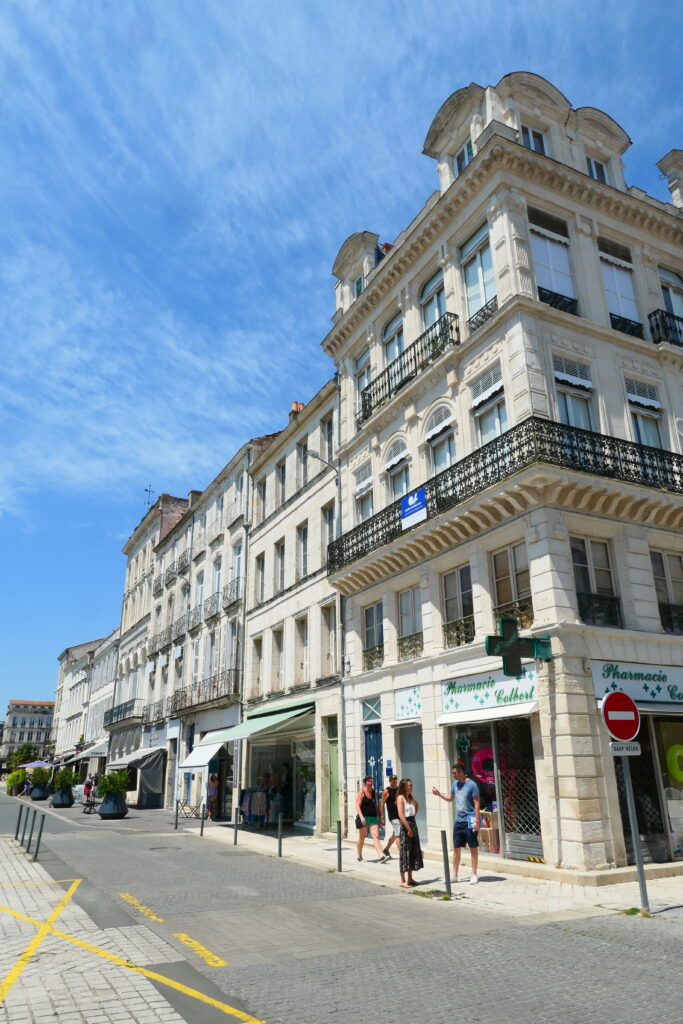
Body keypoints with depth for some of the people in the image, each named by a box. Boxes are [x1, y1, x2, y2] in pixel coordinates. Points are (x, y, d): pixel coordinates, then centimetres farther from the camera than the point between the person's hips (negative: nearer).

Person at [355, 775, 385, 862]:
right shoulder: (361, 792, -6)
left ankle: (380, 856, -17)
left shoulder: (374, 792, 11)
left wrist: (379, 816, 17)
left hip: (373, 817, 4)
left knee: (376, 836, -8)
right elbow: (358, 806, -12)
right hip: (364, 817, -4)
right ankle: (359, 856, 24)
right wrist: (361, 817, -24)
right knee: (362, 837, 8)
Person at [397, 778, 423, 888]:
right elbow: (401, 815, -18)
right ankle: (403, 881, 1)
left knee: (414, 852, 11)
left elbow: (417, 806, 33)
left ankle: (410, 879, 20)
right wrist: (409, 829, -19)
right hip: (405, 826, -8)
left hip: (413, 824, 8)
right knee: (404, 852, -4)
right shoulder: (400, 798, -11)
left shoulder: (411, 798, 12)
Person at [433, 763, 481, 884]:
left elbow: (477, 803, -15)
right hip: (458, 821, 7)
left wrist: (477, 820, -19)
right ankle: (454, 875, 22)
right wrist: (439, 793, 10)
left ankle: (474, 875, 17)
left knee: (473, 848, 6)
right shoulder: (455, 784, 7)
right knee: (456, 848, 12)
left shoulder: (471, 785, -14)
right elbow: (450, 798, 22)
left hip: (469, 821, -7)